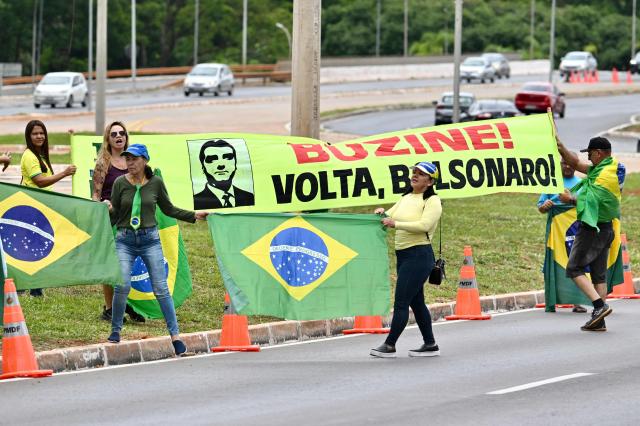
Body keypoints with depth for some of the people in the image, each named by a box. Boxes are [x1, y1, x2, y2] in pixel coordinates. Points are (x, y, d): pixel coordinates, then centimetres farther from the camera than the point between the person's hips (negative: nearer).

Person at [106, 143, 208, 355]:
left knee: (161, 288, -3)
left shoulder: (156, 183, 1)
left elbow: (168, 209, 15)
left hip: (150, 239, 0)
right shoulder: (120, 183, -1)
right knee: (122, 285, -14)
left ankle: (175, 334, 0)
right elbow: (114, 217, 1)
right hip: (125, 240, 0)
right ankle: (115, 330, 2)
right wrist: (109, 209, -20)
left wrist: (194, 215, 10)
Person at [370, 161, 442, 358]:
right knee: (416, 302, 13)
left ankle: (389, 345, -7)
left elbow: (424, 225, -22)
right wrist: (382, 213, -11)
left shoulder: (432, 201, -9)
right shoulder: (407, 198, 16)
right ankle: (430, 345, 20)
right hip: (403, 254, 9)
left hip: (420, 255, -9)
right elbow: (389, 217, 12)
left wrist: (395, 223, -26)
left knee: (401, 301, -10)